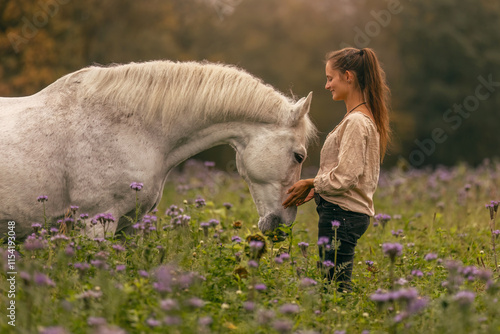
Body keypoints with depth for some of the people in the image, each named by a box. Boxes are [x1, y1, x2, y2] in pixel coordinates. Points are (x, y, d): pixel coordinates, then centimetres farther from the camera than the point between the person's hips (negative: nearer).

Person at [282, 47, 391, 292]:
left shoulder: (356, 122, -16)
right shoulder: (360, 118, 15)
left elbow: (344, 177, -20)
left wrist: (311, 184, -5)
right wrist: (316, 189, 10)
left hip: (342, 215, -10)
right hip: (353, 212, 10)